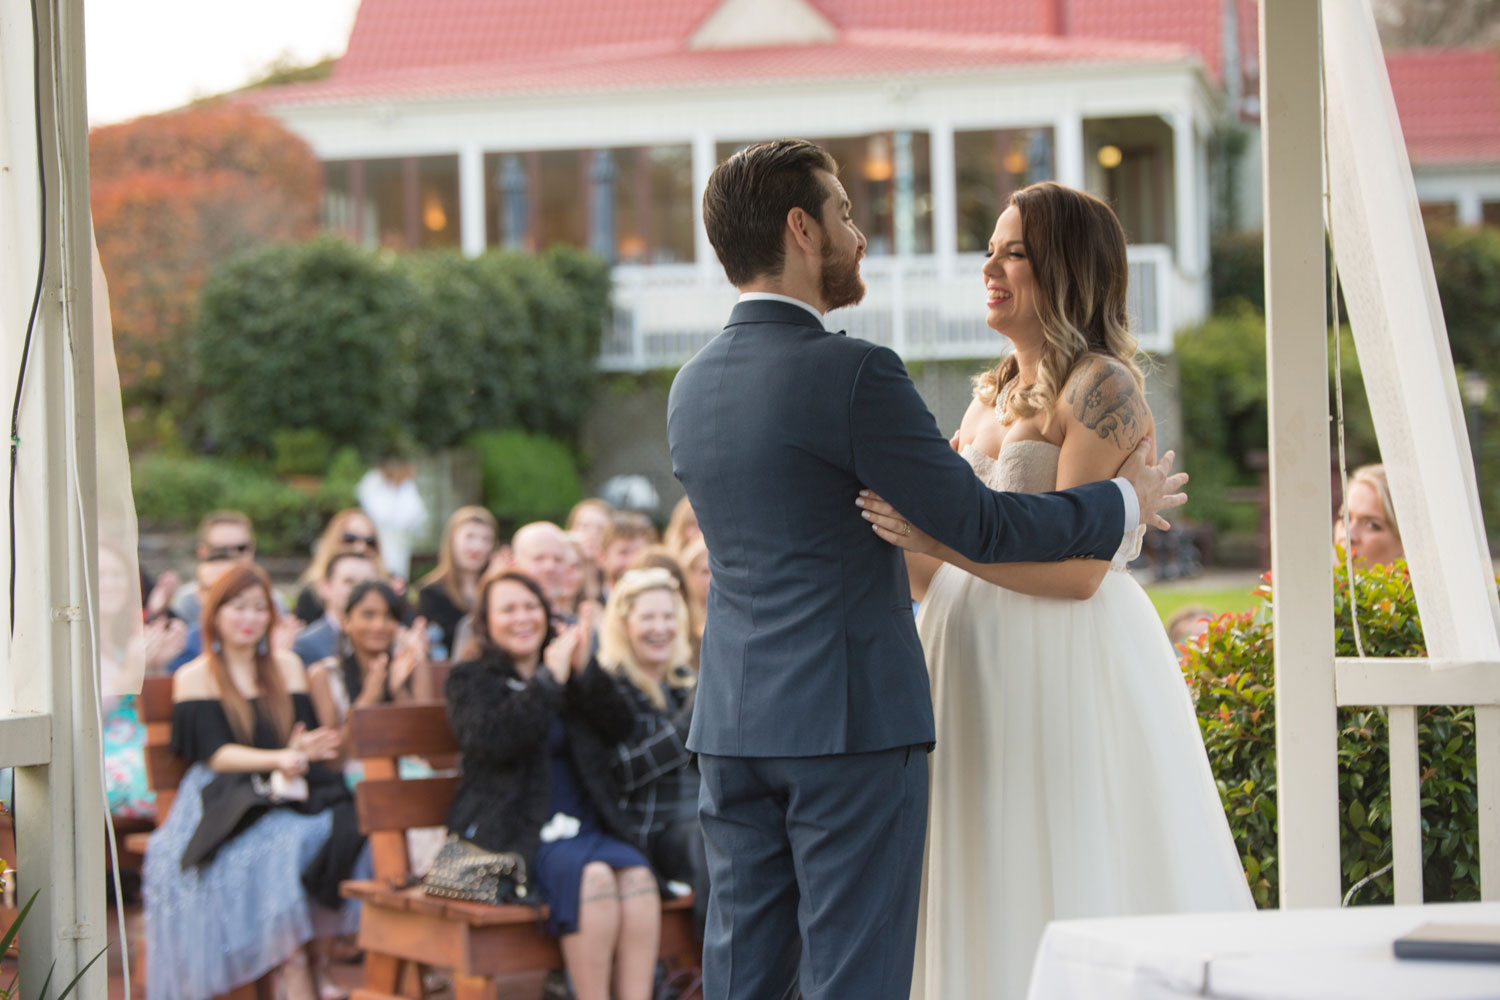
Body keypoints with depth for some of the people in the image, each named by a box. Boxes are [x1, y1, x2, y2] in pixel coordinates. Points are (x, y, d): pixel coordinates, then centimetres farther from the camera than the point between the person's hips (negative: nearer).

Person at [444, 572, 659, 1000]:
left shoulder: (568, 670, 22)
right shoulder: (470, 679, 10)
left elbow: (620, 727, 7)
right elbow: (493, 740, -11)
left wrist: (585, 671, -6)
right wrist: (549, 680, -11)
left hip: (584, 825, 4)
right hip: (514, 832, -4)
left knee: (637, 875, -28)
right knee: (592, 875, -33)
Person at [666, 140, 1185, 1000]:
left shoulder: (692, 388, 10)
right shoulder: (854, 374, -14)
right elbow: (978, 524, -12)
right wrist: (1125, 504, 3)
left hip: (734, 725, 7)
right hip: (853, 718, -7)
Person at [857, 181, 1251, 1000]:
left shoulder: (1102, 389, -8)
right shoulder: (990, 397, 17)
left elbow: (1079, 567, -18)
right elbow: (932, 568, 18)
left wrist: (938, 539, -26)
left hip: (1068, 671, -8)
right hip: (978, 669, 8)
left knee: (1072, 896, -5)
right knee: (989, 897, 8)